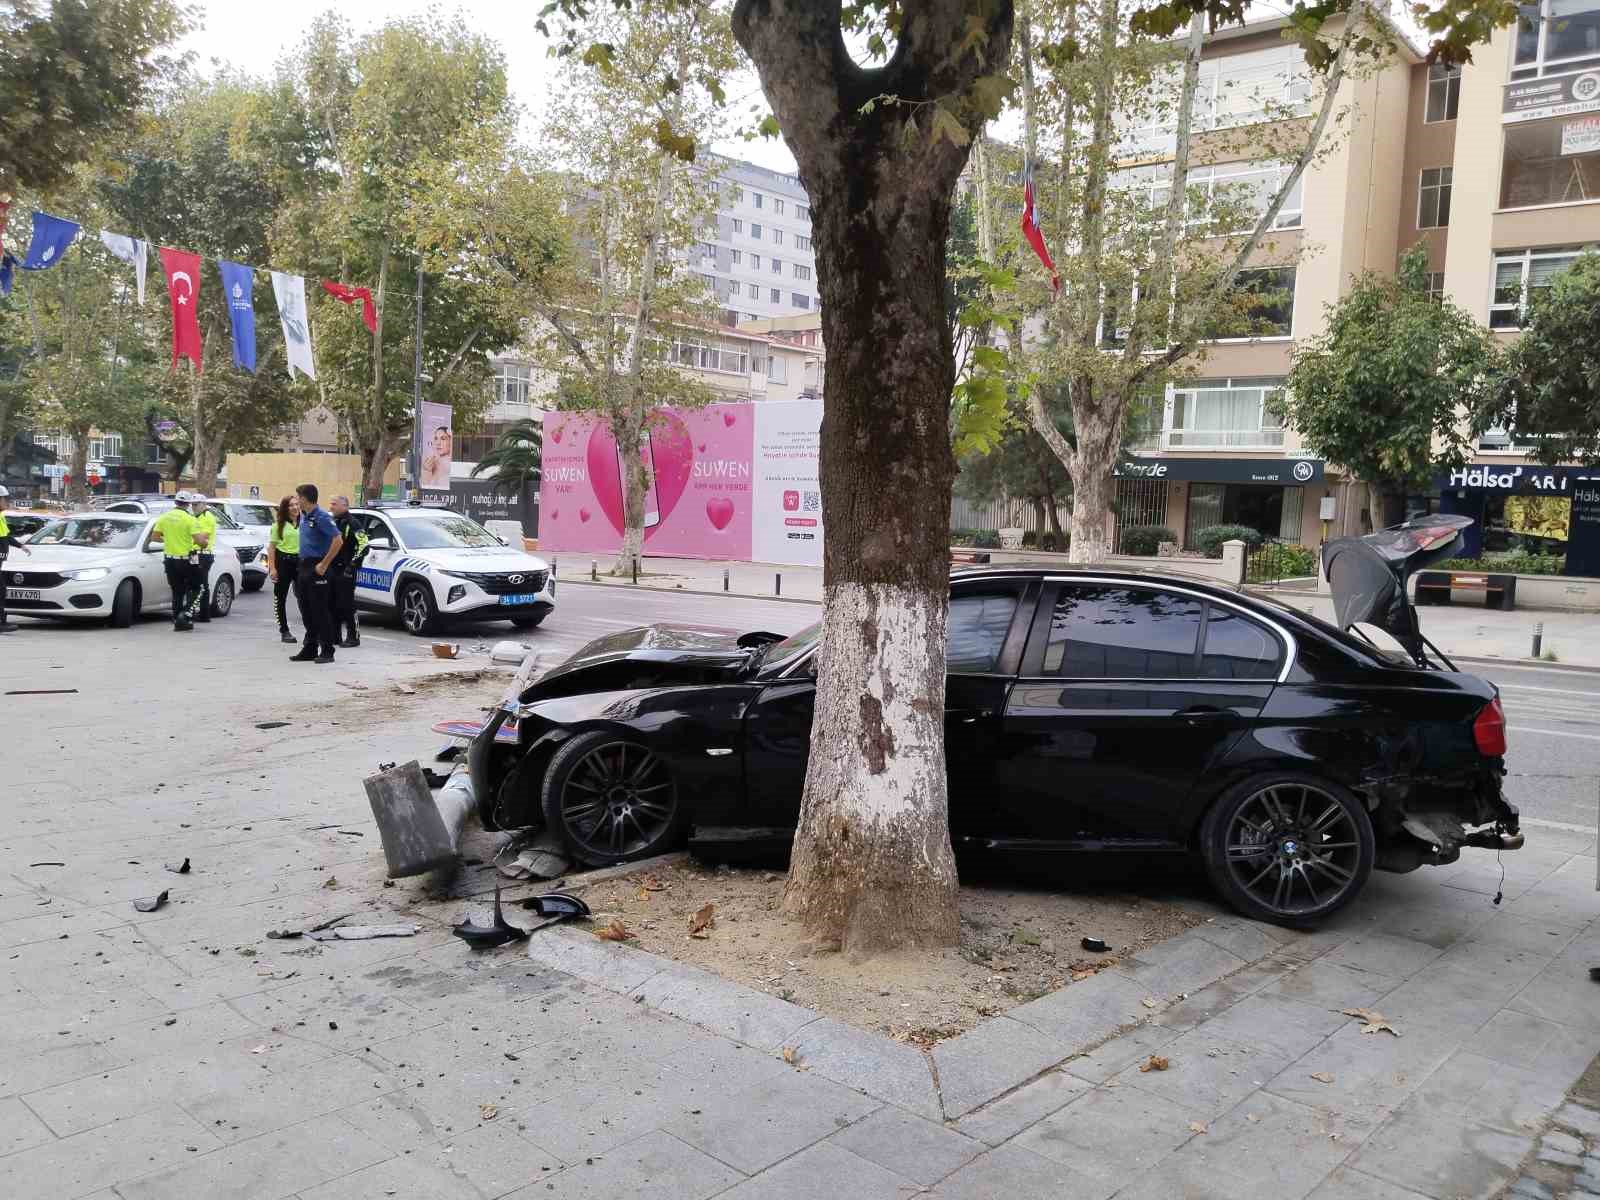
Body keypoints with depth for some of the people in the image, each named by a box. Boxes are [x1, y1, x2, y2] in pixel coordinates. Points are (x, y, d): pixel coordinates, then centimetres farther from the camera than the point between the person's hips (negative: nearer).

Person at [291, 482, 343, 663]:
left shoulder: (321, 517, -13)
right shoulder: (304, 516, 14)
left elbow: (338, 541, -22)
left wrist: (324, 564, -20)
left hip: (317, 568, -9)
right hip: (304, 567, 9)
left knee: (320, 611, -6)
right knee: (307, 611, 12)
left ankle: (327, 651, -2)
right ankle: (309, 649, 19)